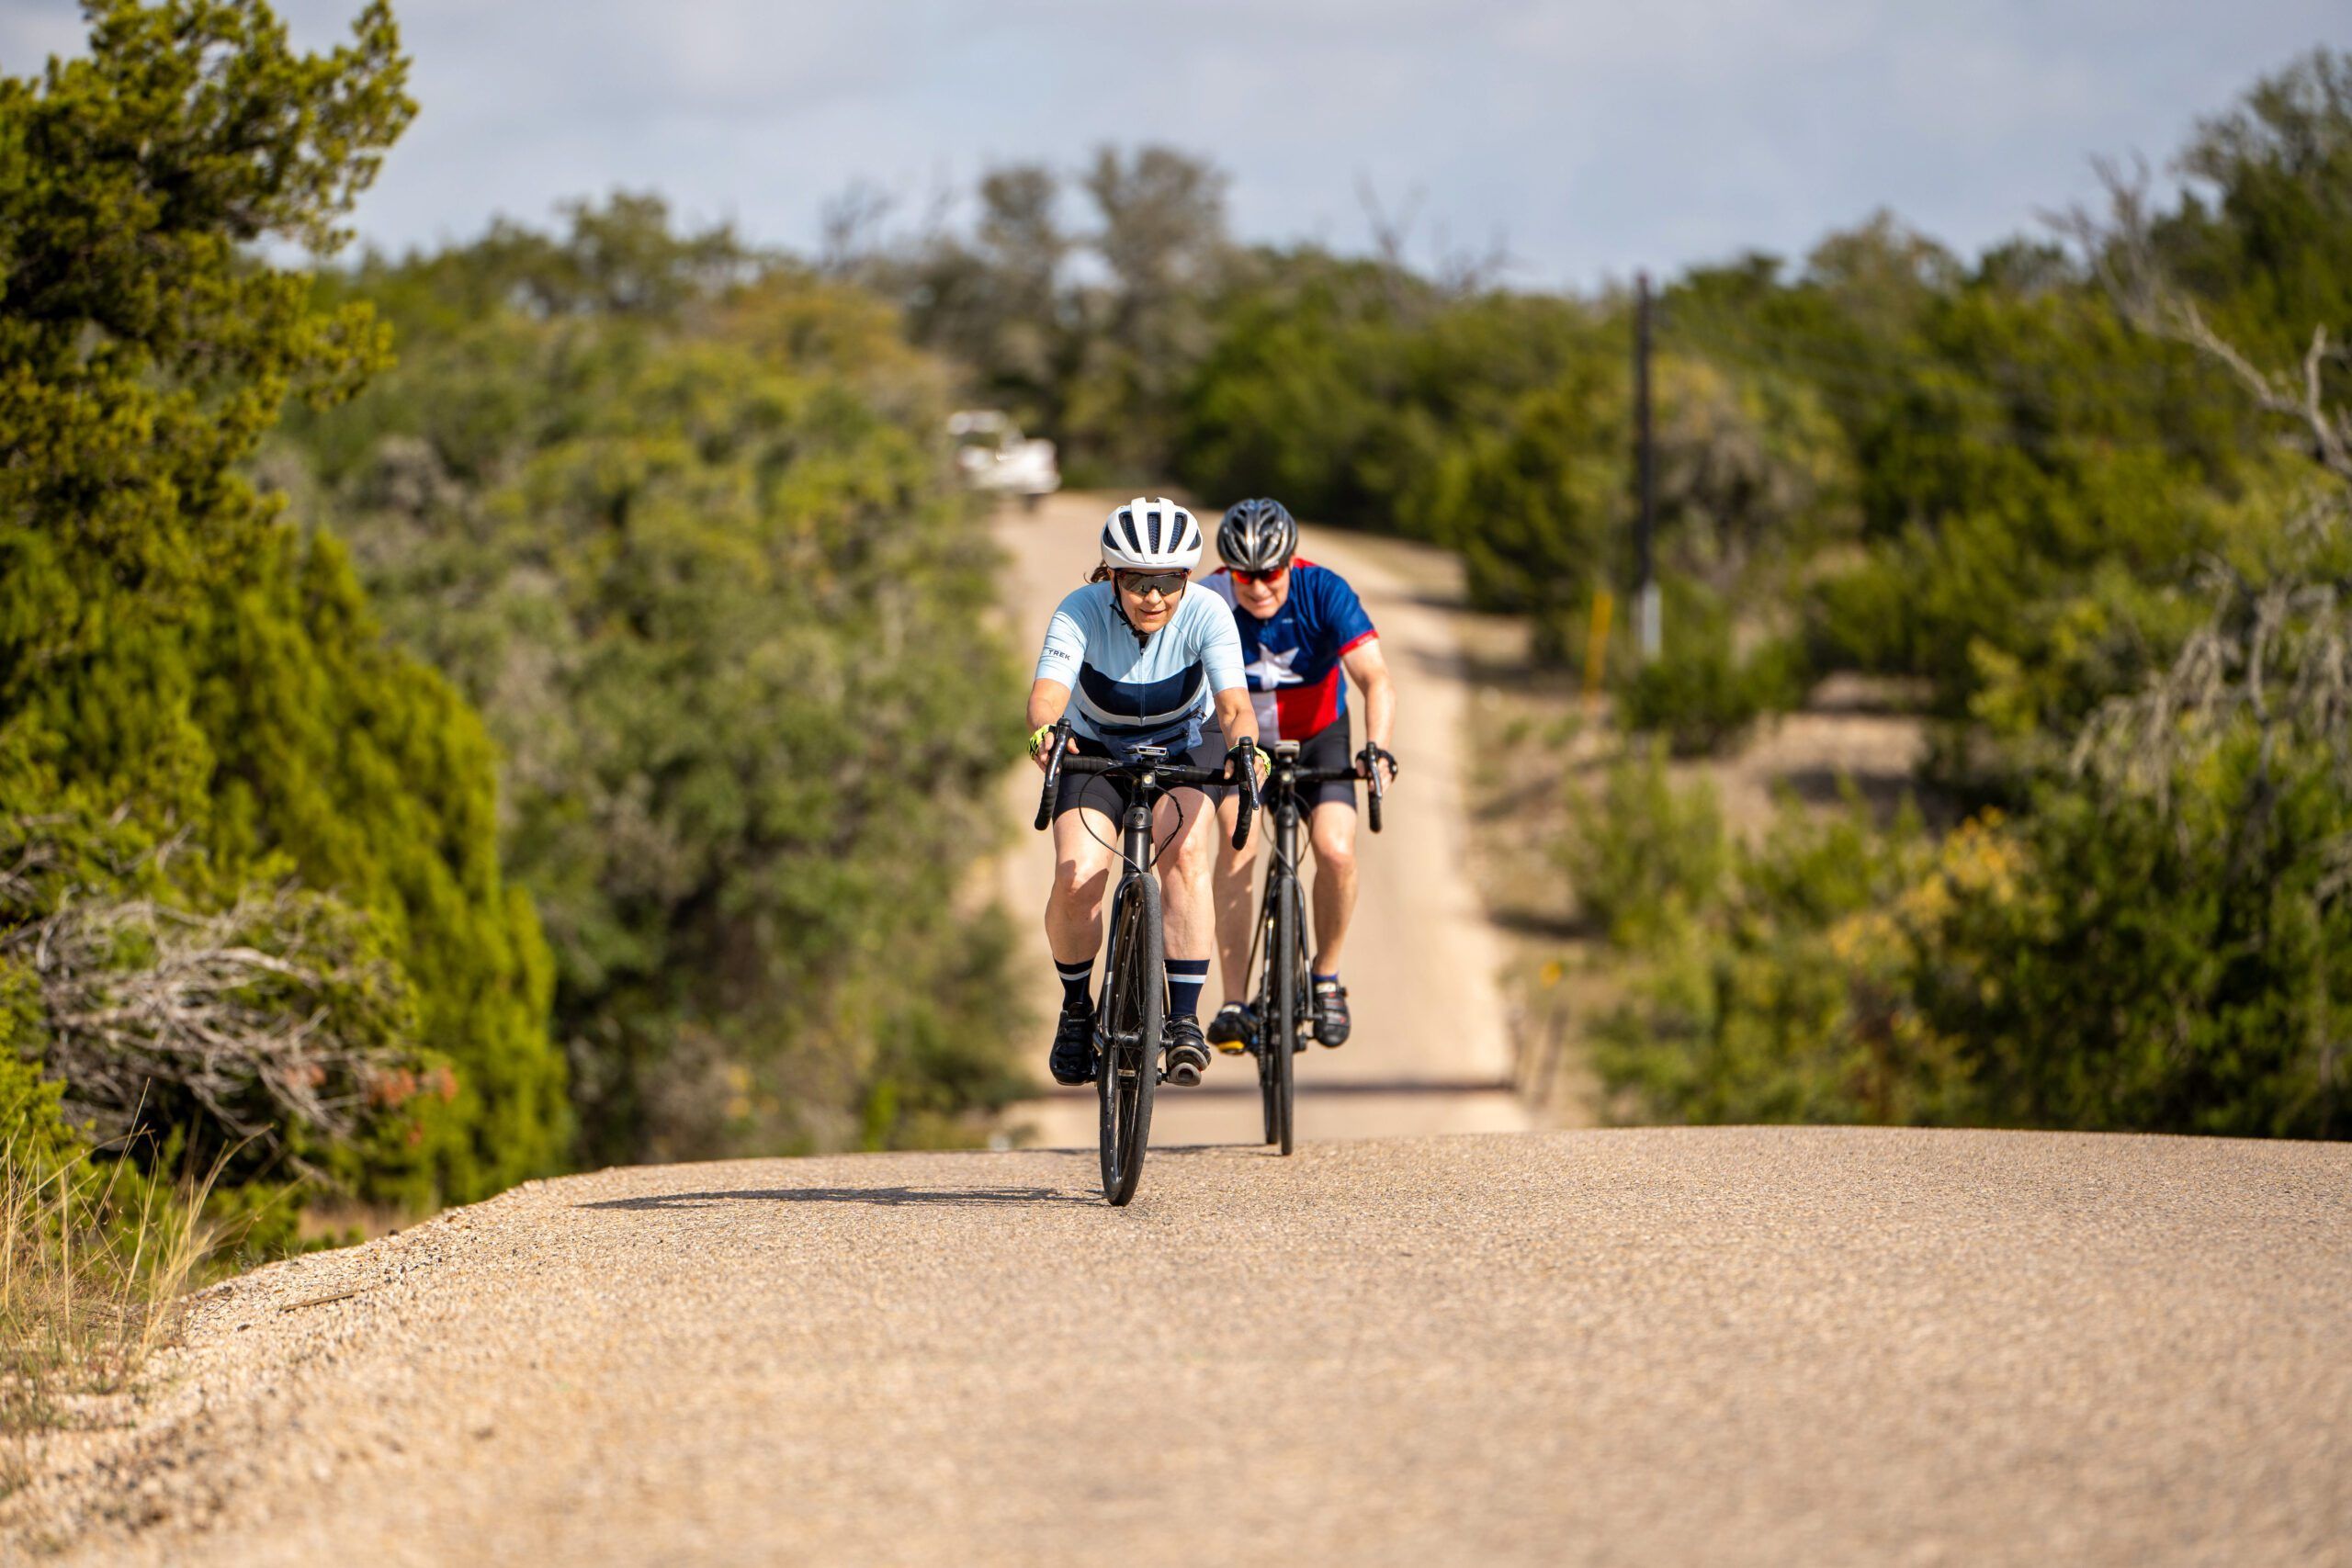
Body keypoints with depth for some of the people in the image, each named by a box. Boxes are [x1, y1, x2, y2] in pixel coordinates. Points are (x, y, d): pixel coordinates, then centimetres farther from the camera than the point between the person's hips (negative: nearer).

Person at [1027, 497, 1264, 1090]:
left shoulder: (1206, 614, -25)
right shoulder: (1081, 613, -26)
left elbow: (1234, 702, -36)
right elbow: (1048, 690, -41)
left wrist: (1243, 744, -59)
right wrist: (1045, 729, -64)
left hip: (1181, 751, 0)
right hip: (1095, 753, 0)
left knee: (1186, 851, -29)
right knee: (1077, 878, -21)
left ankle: (1184, 1018, -25)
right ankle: (1076, 1008, 6)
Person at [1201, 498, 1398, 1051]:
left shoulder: (1324, 592, -26)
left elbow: (1376, 679, -34)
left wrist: (1378, 749, -51)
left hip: (1319, 738, 0)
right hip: (1242, 741, 0)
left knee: (1336, 852, -20)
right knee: (1237, 848, -23)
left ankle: (1326, 979, 4)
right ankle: (1233, 1004, -18)